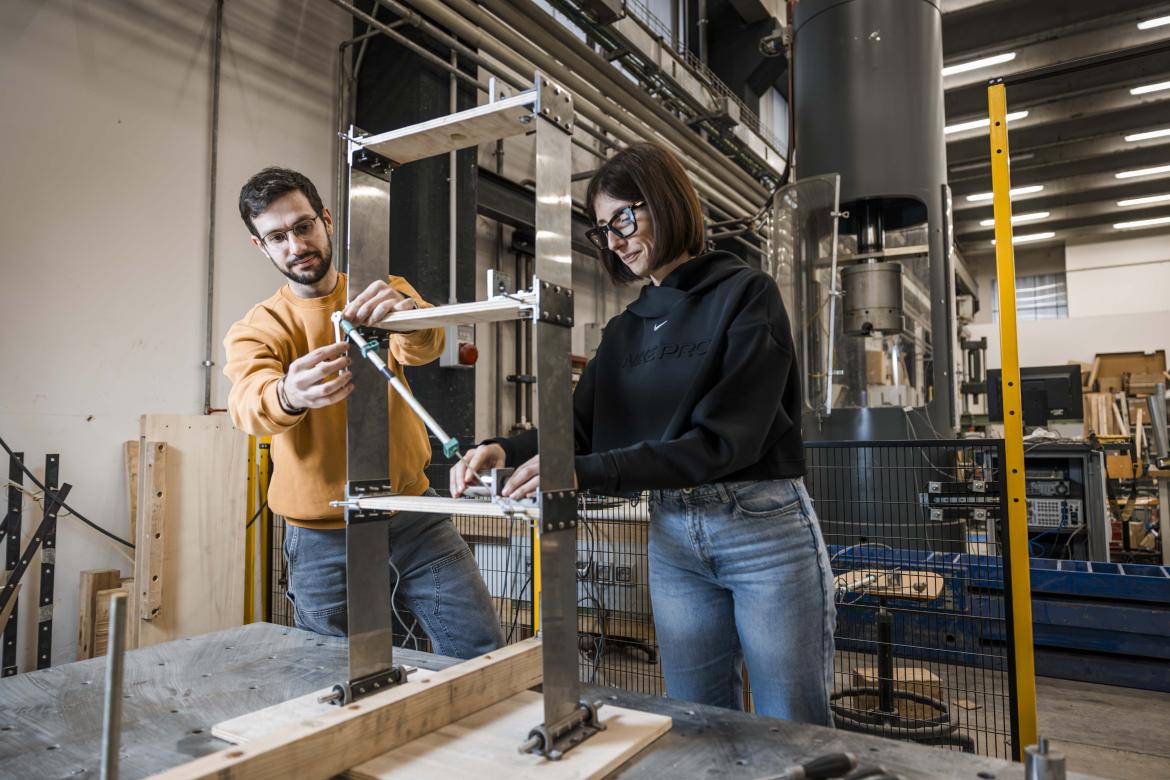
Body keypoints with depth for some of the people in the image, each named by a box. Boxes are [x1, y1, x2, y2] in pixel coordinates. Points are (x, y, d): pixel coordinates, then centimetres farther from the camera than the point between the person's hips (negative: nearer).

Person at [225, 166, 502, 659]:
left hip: (415, 517, 1)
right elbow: (248, 406, -23)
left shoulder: (385, 295, 2)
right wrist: (287, 396, -47)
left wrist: (410, 316, -44)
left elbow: (424, 348, -20)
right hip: (324, 540, 0)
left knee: (483, 654, 2)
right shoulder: (255, 330, -2)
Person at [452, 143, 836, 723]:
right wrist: (509, 451, -16)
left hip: (764, 528, -5)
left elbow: (724, 437, -18)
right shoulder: (625, 329, 12)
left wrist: (587, 471, -25)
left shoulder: (745, 294, -6)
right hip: (671, 538, 5)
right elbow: (579, 426, 6)